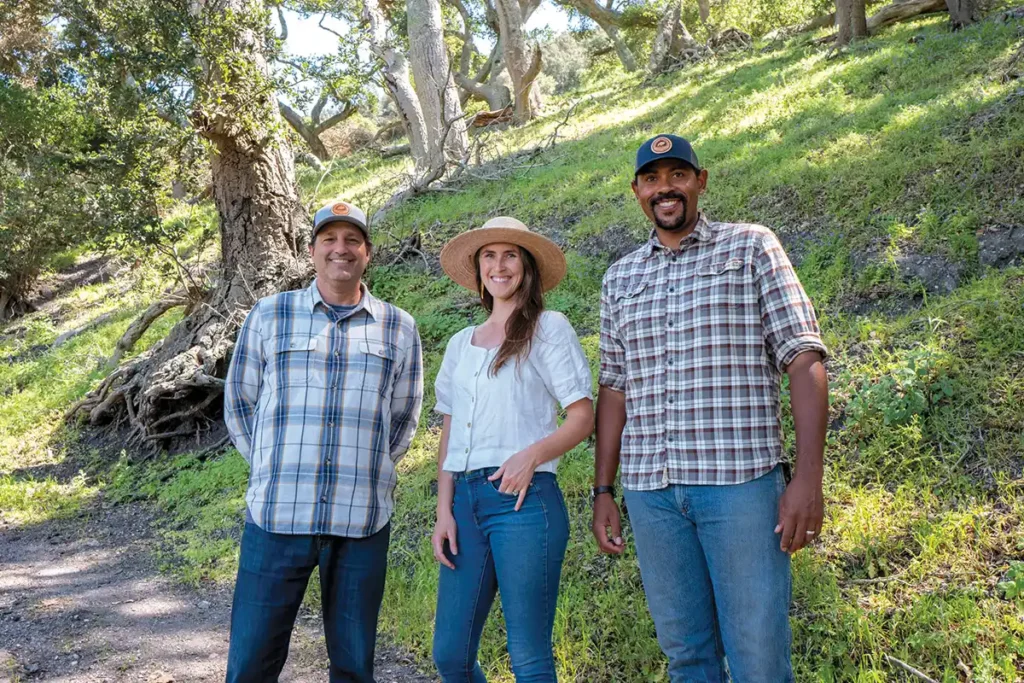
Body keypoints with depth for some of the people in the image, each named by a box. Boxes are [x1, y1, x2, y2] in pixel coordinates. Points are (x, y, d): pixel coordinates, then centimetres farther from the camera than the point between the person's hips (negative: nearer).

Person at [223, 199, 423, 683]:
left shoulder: (398, 328, 8)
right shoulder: (269, 315, 6)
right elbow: (239, 403, 12)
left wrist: (368, 472, 11)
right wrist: (274, 470, 9)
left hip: (362, 520, 1)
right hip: (277, 514, 0)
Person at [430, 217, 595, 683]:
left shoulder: (548, 328, 2)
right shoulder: (461, 344, 18)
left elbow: (582, 418, -1)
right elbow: (449, 436, 15)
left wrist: (531, 455, -18)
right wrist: (444, 512, 5)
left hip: (524, 499, -5)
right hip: (466, 499, 6)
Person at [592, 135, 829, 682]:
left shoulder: (751, 247, 4)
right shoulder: (620, 279, 15)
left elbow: (804, 358, -2)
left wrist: (808, 476, -12)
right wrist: (603, 490, 11)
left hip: (740, 479, -3)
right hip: (649, 489, 4)